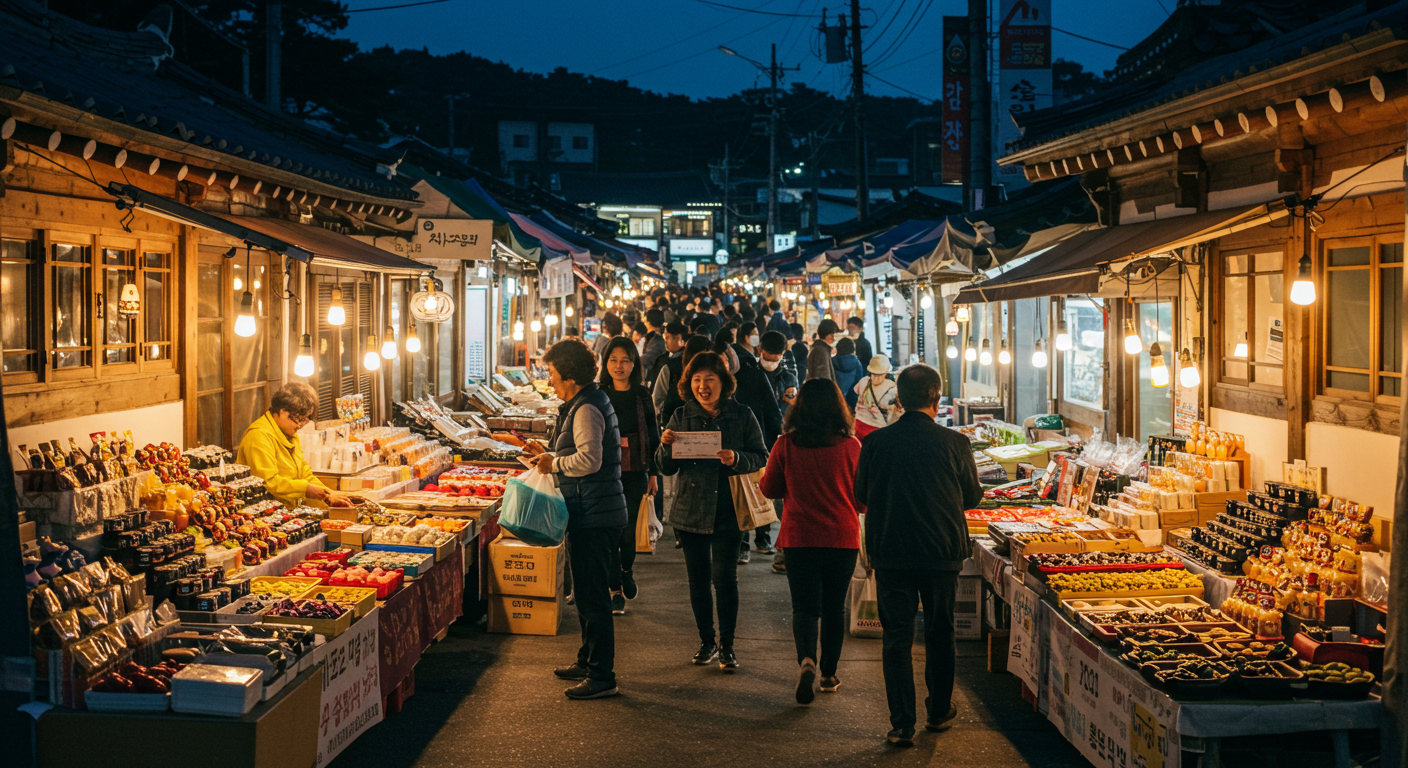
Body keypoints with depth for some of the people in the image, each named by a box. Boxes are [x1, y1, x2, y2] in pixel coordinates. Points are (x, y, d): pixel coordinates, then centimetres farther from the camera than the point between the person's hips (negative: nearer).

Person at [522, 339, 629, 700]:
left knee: (592, 597, -6)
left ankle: (602, 677, -1)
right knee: (588, 593, 21)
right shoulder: (587, 403, 16)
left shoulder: (587, 409, -17)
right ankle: (588, 661, 33)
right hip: (592, 514, 11)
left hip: (593, 517, -11)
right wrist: (550, 453, 16)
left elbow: (589, 460, -28)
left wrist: (554, 464, -14)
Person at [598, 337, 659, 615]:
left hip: (634, 472, 1)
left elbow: (652, 435, 9)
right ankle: (616, 588, 10)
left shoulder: (642, 396, 4)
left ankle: (627, 571, 30)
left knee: (628, 529, 1)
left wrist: (653, 472, 7)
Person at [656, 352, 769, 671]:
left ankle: (726, 644, 9)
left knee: (725, 578, -4)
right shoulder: (681, 417, 6)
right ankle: (707, 641, 23)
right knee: (698, 579, 9)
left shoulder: (742, 416, -1)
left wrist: (737, 459, -20)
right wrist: (666, 445, -13)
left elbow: (761, 457, -1)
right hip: (690, 510, 3)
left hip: (727, 511, -3)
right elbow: (666, 467, 7)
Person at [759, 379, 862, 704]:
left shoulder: (786, 445, -7)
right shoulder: (851, 446, -8)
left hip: (799, 538, -1)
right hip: (843, 538, 1)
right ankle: (829, 674, 22)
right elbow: (864, 496, 2)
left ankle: (807, 660, -22)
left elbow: (769, 489, 4)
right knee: (834, 607, 14)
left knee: (805, 606, 3)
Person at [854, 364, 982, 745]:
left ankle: (902, 724, 2)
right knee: (940, 634, 17)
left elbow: (861, 496, 5)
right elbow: (972, 496, 4)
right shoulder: (954, 443, -10)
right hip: (942, 553, 0)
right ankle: (939, 711, 30)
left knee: (896, 637, 5)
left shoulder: (874, 442, -8)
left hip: (889, 554, 0)